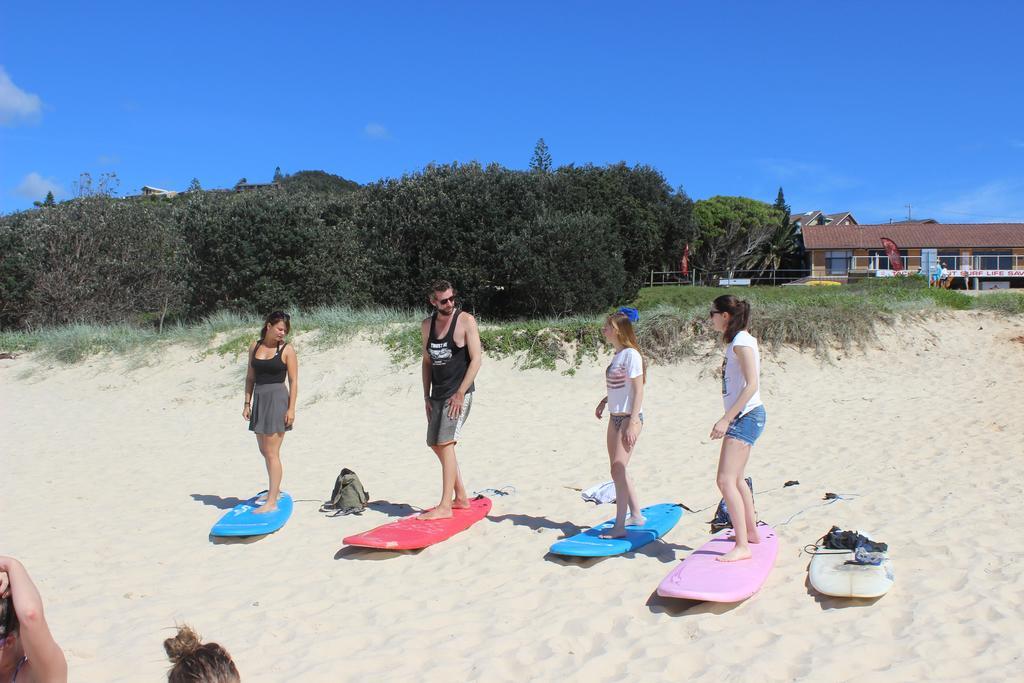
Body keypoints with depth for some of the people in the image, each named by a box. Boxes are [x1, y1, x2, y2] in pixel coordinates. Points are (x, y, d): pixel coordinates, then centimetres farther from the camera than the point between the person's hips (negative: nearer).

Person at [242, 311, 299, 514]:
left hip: (278, 399, -6)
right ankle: (274, 489, 36)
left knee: (272, 453, -7)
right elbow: (250, 377, 13)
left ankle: (272, 502, -3)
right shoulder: (255, 347, 8)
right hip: (259, 399, 6)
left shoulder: (287, 350, -6)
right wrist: (247, 403, 9)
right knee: (264, 450, 17)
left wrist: (291, 408, -13)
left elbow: (293, 381, -7)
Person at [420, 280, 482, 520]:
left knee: (445, 443, -16)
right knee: (435, 444, 13)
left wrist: (460, 393, -17)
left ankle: (445, 506, -14)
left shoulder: (466, 321, -9)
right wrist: (426, 396, 11)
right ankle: (461, 497, 26)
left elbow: (476, 359, -12)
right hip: (438, 394, 8)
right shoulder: (427, 325, 10)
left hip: (459, 393, -7)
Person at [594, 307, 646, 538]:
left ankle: (619, 526, -3)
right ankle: (636, 516, 27)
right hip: (615, 417, 9)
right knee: (617, 471, 14)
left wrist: (632, 424, -20)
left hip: (629, 418, -9)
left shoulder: (631, 354, -15)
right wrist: (605, 400, 10)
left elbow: (638, 390, -17)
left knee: (618, 470, -9)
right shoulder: (617, 355, 12)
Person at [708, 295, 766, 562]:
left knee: (726, 481, -16)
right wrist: (729, 419, 18)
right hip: (743, 417, 11)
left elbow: (752, 384, -23)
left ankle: (742, 546, -15)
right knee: (736, 479, 21)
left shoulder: (741, 342, -15)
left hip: (746, 417, -11)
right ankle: (751, 532, 35)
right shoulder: (739, 341, 14)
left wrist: (726, 419, -25)